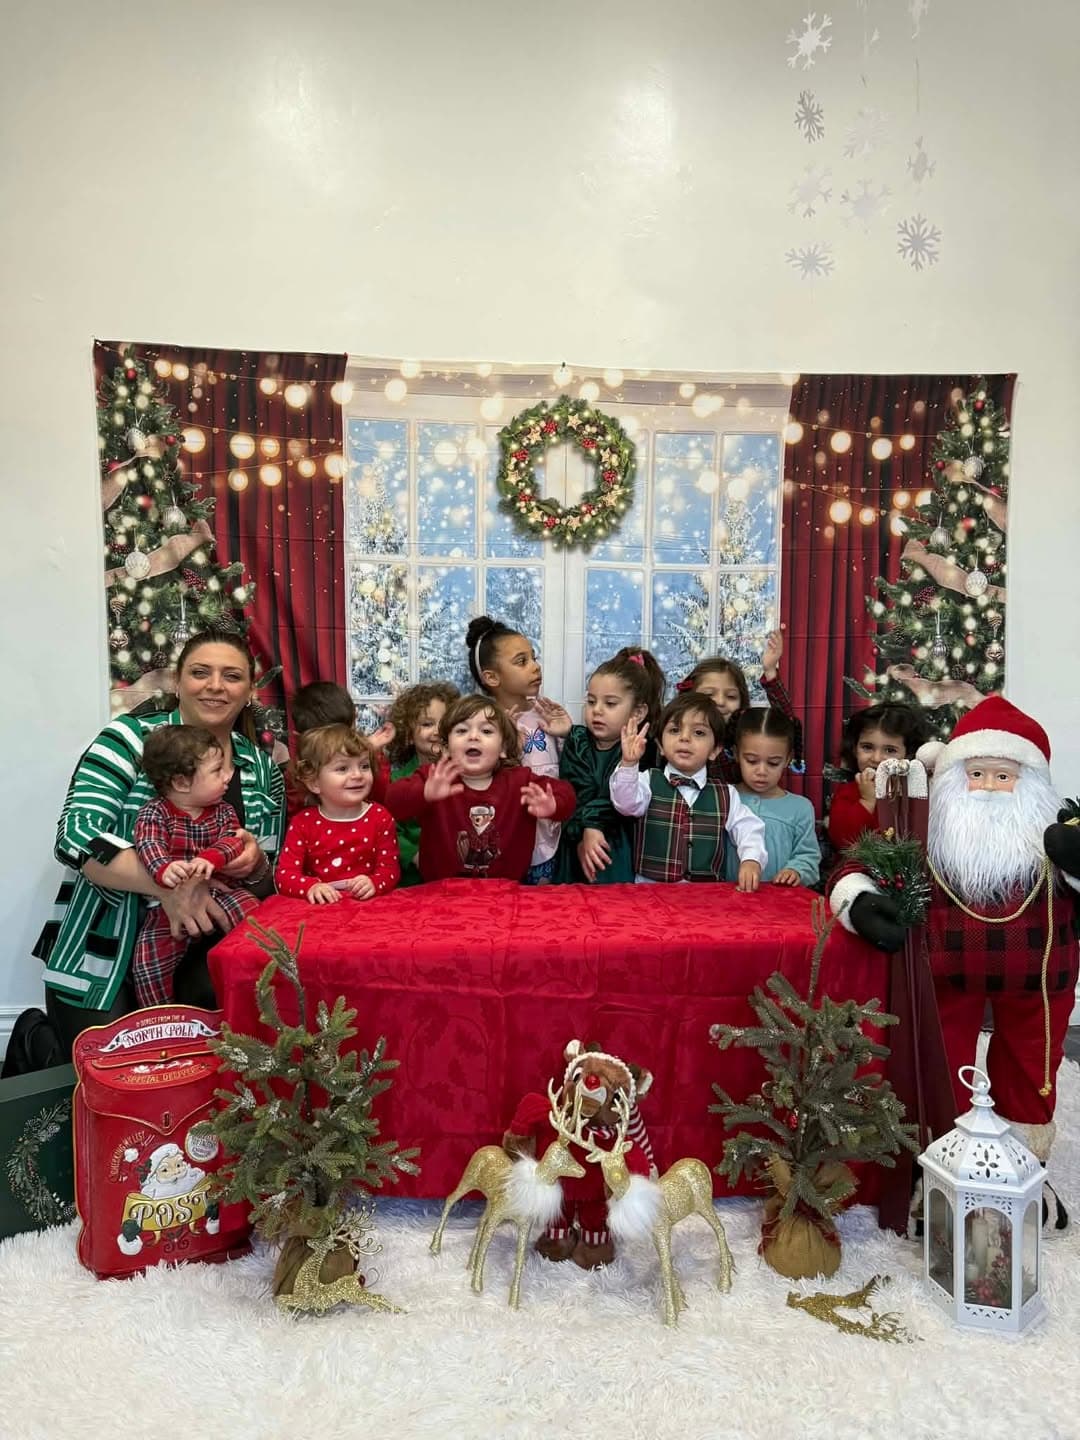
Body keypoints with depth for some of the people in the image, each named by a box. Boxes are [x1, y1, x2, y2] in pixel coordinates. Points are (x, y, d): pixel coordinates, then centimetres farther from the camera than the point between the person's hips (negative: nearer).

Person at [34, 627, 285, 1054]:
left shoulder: (262, 770, 8)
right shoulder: (130, 738, -5)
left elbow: (270, 878, 10)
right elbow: (76, 835, -17)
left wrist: (254, 865, -16)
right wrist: (167, 884, -30)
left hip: (204, 963, 4)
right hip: (104, 959, -4)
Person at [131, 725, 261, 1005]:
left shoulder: (223, 811, 7)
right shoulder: (153, 814, -5)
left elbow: (233, 840, -10)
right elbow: (149, 847, -23)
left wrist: (211, 858, -33)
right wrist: (164, 869, -46)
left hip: (220, 892, 2)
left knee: (250, 909, -24)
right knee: (149, 962, -12)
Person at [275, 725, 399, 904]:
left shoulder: (380, 817, 4)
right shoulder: (303, 822, 3)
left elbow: (389, 868, 2)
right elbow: (285, 875, -1)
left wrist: (374, 883, -20)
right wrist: (311, 887, -22)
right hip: (319, 906, -2)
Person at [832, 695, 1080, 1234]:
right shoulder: (924, 830, -7)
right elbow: (858, 867, -5)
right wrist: (860, 900, -27)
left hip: (1036, 977, 2)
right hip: (946, 973, -1)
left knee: (1028, 1071, 19)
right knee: (942, 1072, 10)